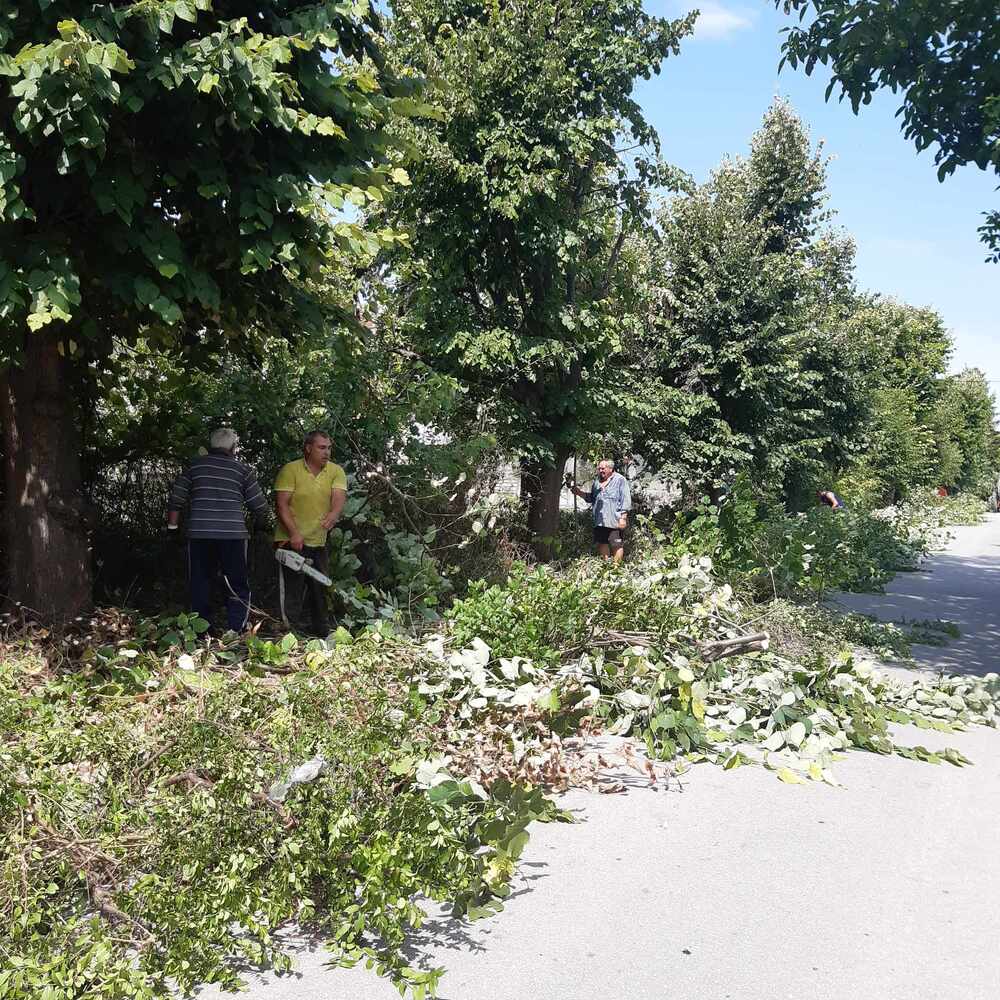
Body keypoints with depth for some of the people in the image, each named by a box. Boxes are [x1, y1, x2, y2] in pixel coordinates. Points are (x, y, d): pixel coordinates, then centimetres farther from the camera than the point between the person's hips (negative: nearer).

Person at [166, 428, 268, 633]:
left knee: (200, 586, 10)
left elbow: (176, 499, 7)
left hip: (198, 534, 2)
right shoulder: (242, 470, 5)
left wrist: (172, 526, 15)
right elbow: (260, 506, 5)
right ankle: (236, 632, -3)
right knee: (238, 587, 6)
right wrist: (261, 526, 23)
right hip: (233, 535, -1)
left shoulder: (195, 465, 9)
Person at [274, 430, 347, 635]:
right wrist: (294, 533, -23)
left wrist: (331, 518, -32)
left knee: (319, 591, 12)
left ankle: (323, 634, 22)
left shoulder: (336, 472, 3)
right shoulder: (290, 470, -7)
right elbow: (282, 505, -12)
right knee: (292, 591, -8)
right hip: (292, 541, -5)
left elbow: (339, 500, -11)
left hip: (319, 542, 5)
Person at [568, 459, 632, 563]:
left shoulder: (620, 480, -4)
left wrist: (623, 517, -13)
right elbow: (590, 498, 22)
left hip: (615, 522, -6)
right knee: (602, 543, 11)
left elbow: (625, 499, -8)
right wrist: (578, 492, 6)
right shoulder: (596, 482, 16)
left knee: (617, 545, -2)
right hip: (600, 521, 7)